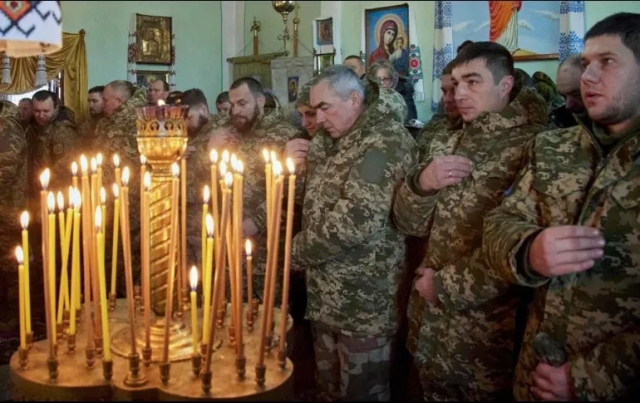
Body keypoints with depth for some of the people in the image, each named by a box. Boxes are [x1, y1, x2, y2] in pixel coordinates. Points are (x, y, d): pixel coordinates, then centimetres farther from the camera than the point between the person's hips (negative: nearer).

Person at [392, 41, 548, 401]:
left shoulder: (533, 148, -14)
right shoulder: (445, 143, 8)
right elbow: (409, 223, 5)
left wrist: (444, 285, -13)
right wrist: (421, 181, -15)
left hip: (488, 328, -5)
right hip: (430, 319, 6)